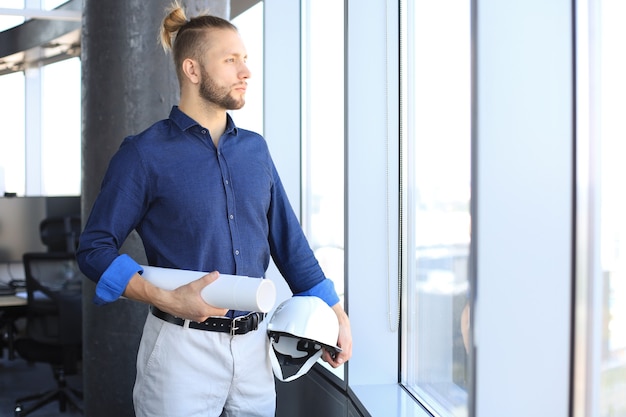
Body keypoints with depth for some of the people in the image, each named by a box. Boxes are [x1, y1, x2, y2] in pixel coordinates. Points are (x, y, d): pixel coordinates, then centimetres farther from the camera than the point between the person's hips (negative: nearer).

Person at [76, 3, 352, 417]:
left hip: (254, 344, 5)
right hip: (183, 348, -5)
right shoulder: (145, 154, -8)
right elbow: (94, 248, -7)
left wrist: (335, 313, 8)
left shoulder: (255, 148, 8)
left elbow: (288, 238, 11)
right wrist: (168, 299, -19)